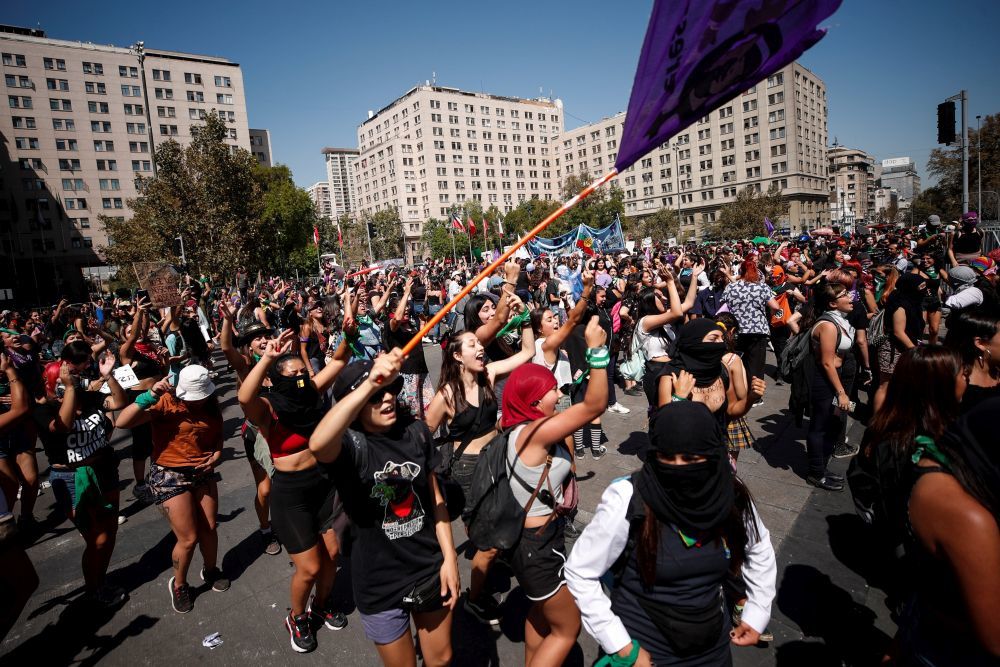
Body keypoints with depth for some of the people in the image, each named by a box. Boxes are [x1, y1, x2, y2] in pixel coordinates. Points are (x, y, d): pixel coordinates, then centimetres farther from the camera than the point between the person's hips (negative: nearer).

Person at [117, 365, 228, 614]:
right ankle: (178, 585, 28)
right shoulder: (166, 403, -19)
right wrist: (149, 396, -37)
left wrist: (216, 454, -8)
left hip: (202, 472, 5)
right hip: (170, 476, -5)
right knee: (188, 538, 0)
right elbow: (122, 422, -29)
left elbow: (218, 436, 11)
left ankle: (211, 570, 41)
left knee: (209, 528, 13)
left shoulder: (211, 405, -2)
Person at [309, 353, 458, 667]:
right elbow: (317, 445, -45)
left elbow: (435, 496, 1)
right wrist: (369, 384, -53)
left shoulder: (415, 430, -7)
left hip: (430, 569, 3)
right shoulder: (349, 443, -19)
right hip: (380, 583, -3)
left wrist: (449, 557, -2)